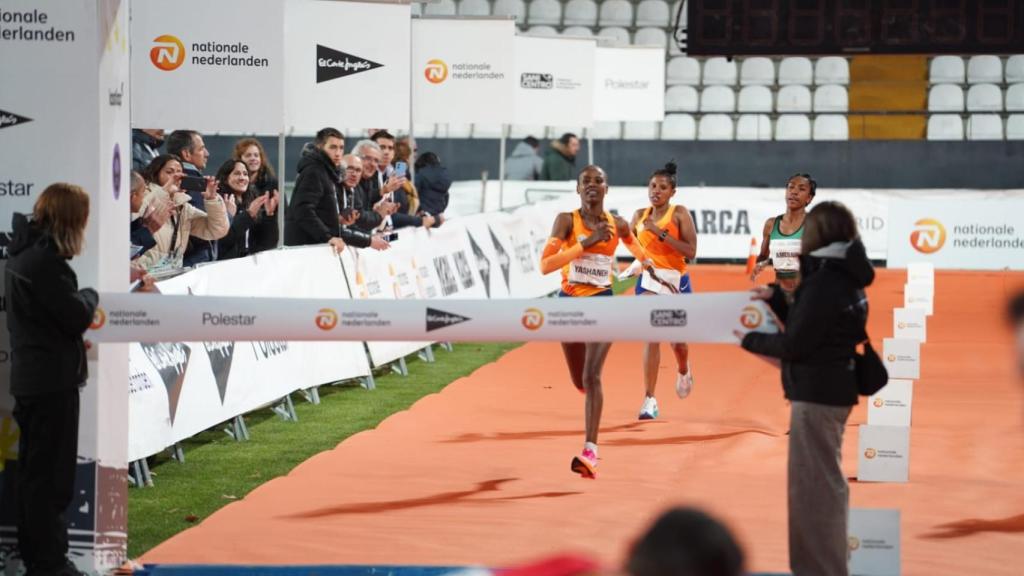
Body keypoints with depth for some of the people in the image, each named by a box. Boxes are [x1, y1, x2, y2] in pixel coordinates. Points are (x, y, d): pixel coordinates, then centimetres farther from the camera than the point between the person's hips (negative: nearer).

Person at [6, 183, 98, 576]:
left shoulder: (25, 251, 10)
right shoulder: (44, 258, -21)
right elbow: (76, 317, -18)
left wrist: (80, 301, 3)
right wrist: (90, 295, 1)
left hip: (30, 377, 10)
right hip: (51, 380, -10)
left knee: (33, 471, 16)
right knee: (51, 475, -3)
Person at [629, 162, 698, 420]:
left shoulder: (679, 213, -7)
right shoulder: (640, 216, 5)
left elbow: (691, 251, -17)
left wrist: (661, 233, -22)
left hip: (676, 280, -1)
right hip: (648, 280, 2)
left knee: (677, 341, 12)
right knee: (652, 337, -14)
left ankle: (684, 371, 48)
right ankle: (649, 400, -15)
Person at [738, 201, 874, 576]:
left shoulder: (825, 281, -19)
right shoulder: (842, 277, 11)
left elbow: (795, 344, -19)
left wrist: (750, 341, -6)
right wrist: (776, 298, 12)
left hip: (817, 392, -11)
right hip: (832, 388, 11)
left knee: (813, 484, -4)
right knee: (826, 481, 18)